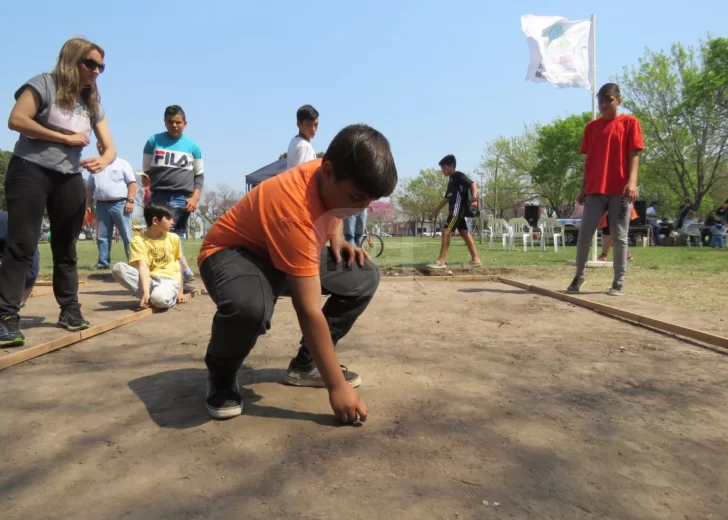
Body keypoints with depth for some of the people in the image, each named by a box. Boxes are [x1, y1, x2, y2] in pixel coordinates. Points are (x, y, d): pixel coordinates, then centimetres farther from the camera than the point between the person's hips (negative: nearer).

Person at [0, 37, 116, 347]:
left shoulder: (92, 102, 12)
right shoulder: (43, 84, -3)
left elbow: (111, 147, 6)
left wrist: (102, 161, -18)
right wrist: (66, 137, -13)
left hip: (69, 179, 5)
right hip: (30, 171, -5)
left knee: (66, 248, 8)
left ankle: (69, 309, 16)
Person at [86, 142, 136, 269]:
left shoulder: (122, 164, 3)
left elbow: (132, 183, -4)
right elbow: (90, 187, 21)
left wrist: (130, 200, -14)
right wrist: (89, 203, 12)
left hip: (120, 204, -5)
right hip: (101, 205, 5)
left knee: (127, 235, -5)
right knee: (102, 236, 7)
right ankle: (103, 262, 13)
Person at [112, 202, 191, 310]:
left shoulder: (174, 238, 6)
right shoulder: (138, 240, -2)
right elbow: (143, 267, -15)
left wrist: (180, 292, 15)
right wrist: (146, 292, -29)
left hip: (169, 279, -2)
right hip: (148, 279, 2)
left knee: (160, 298, -39)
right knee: (118, 268, -26)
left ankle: (171, 297, -3)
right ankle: (149, 297, -19)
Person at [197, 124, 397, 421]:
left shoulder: (334, 181, -13)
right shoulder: (294, 209, -36)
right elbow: (309, 312, -36)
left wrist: (337, 241, -6)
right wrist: (337, 386, -32)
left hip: (288, 254, 8)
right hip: (231, 253, -8)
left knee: (364, 278, -6)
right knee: (250, 305, -42)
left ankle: (306, 363, 7)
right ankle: (220, 374, -8)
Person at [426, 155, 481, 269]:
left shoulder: (458, 175, -5)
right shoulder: (451, 180, 22)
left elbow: (473, 184, -17)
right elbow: (446, 198, 28)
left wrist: (474, 199, -32)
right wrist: (436, 211, 28)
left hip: (458, 210, -10)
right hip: (457, 211, 10)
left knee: (446, 232, -14)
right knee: (465, 233, 8)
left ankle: (441, 261, -16)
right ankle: (475, 259, 11)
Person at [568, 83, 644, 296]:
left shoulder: (629, 122, 4)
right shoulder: (591, 127, 14)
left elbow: (634, 155, -2)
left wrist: (632, 181, -16)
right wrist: (583, 187, 11)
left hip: (620, 190, -3)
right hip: (595, 189, 3)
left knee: (619, 236, 1)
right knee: (584, 233, -4)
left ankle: (619, 282, 7)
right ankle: (579, 276, 8)